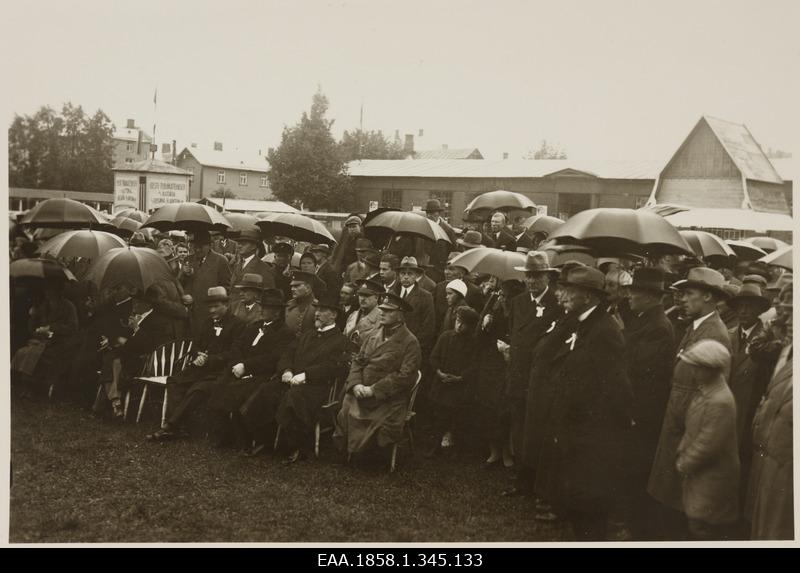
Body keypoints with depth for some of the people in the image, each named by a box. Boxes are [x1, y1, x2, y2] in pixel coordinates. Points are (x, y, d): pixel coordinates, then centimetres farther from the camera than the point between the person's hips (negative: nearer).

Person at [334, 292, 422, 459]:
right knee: (343, 416, -17)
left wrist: (374, 389, -17)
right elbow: (358, 361, 13)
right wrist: (356, 384, -7)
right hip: (361, 394, 5)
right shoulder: (374, 336, 15)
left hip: (387, 399, -5)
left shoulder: (409, 342, -6)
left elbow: (405, 376, -14)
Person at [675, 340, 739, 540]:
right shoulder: (705, 388, -1)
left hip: (712, 477, -9)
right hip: (697, 471, 9)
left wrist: (684, 465, -13)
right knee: (694, 525, 22)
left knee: (702, 529, 5)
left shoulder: (721, 402, -30)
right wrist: (682, 454, 4)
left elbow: (707, 445, -26)